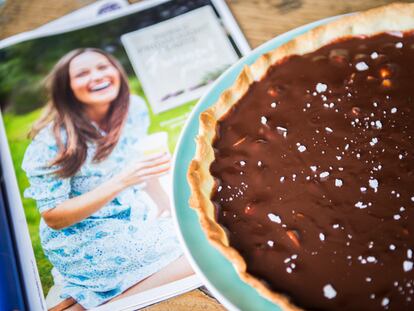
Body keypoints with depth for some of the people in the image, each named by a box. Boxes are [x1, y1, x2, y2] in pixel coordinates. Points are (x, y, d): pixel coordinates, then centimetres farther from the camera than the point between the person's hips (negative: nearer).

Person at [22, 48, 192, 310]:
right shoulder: (52, 142, -22)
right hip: (86, 243, -7)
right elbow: (53, 217, -20)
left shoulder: (134, 110, -6)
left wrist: (166, 207, 4)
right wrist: (121, 181, -31)